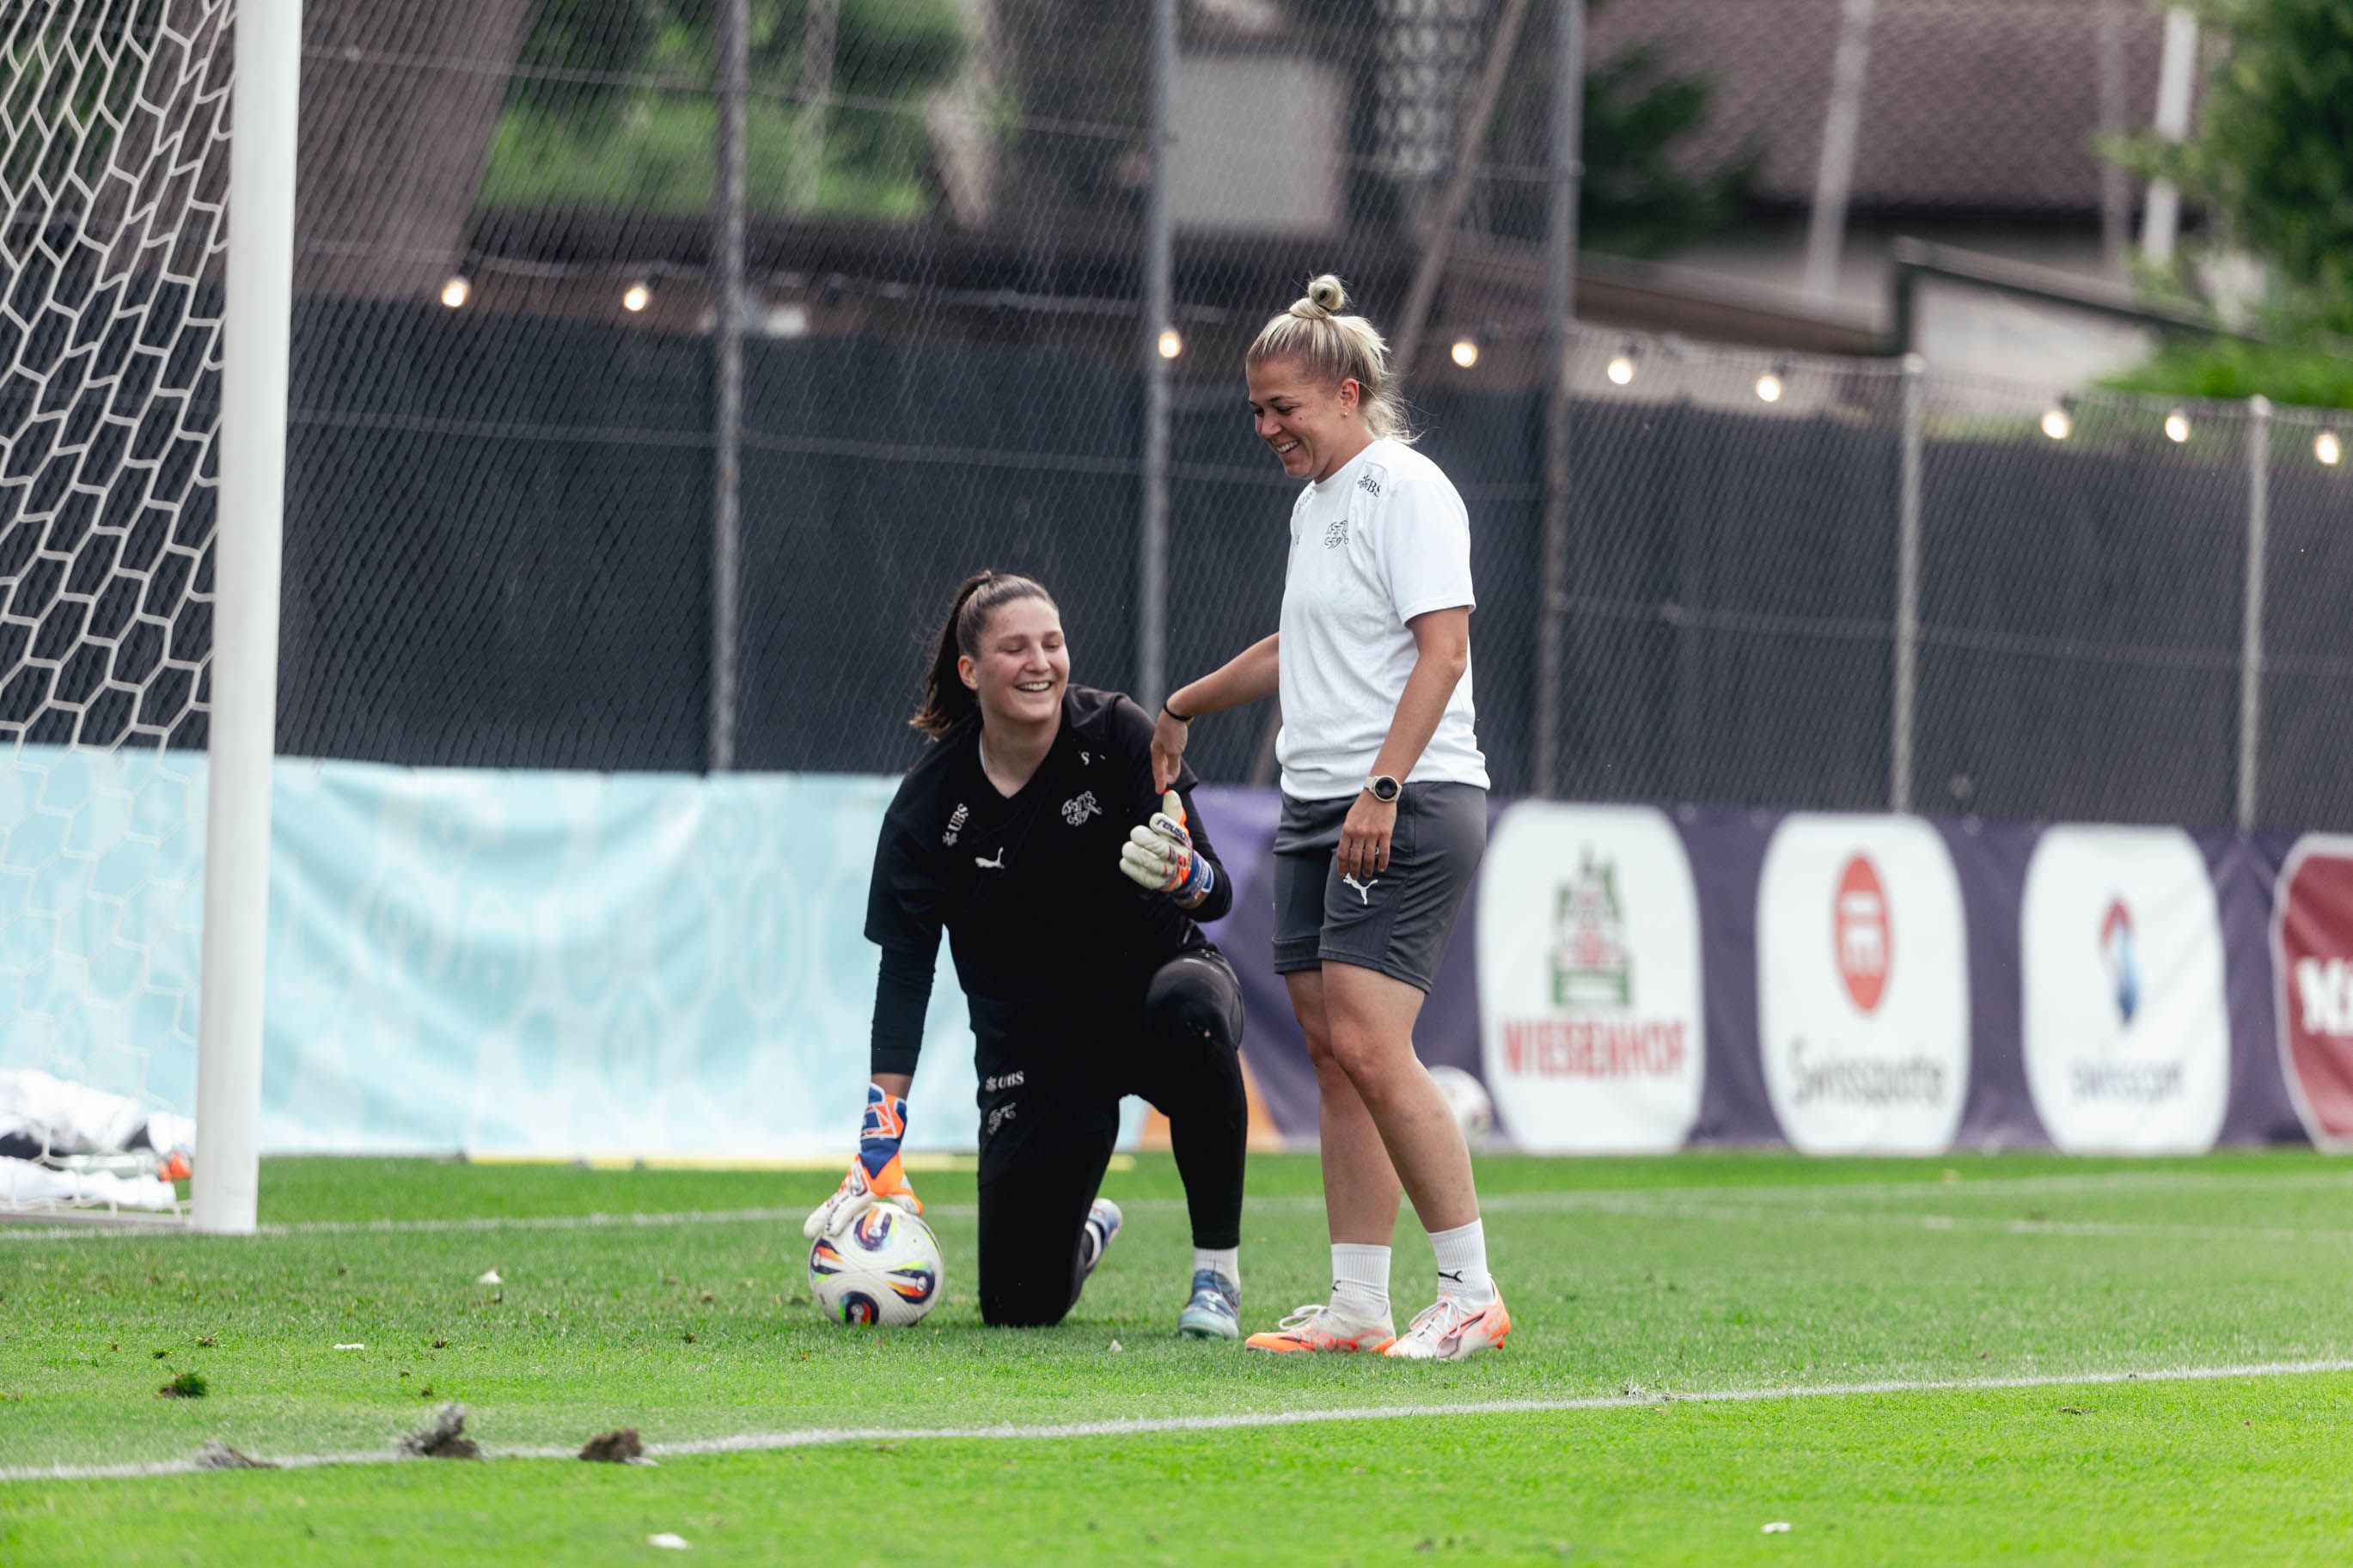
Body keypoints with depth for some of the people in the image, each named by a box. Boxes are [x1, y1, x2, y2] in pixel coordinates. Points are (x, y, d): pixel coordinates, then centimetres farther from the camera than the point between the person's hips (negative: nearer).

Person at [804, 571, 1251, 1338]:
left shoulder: (1117, 736, -13)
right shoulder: (931, 801, -11)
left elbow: (1217, 893, -14)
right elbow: (904, 968, -7)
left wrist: (1180, 873, -41)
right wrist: (879, 1150, -13)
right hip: (1035, 1038, 1)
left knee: (1189, 1008, -41)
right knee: (1021, 1304, -6)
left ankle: (1217, 1267, -22)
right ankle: (1086, 1230, 35)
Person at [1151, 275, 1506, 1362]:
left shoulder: (1406, 490, -8)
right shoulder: (1316, 501, 19)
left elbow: (1443, 649, -18)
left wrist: (1383, 789, -25)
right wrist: (1188, 706, 46)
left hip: (1405, 811, -9)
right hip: (1317, 811, 9)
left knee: (1368, 1045, -17)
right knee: (1334, 1056, 4)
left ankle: (1472, 1294, -11)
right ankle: (1358, 1308, 5)